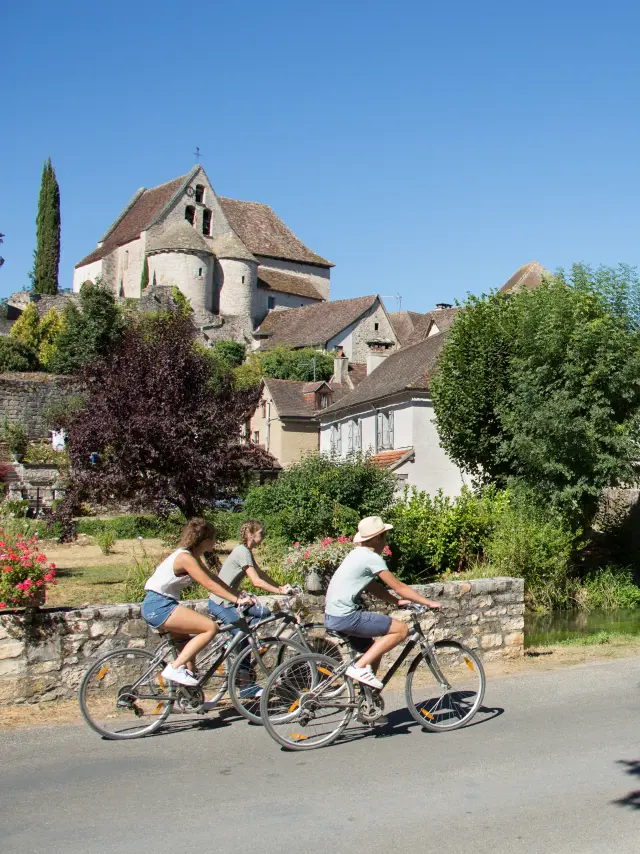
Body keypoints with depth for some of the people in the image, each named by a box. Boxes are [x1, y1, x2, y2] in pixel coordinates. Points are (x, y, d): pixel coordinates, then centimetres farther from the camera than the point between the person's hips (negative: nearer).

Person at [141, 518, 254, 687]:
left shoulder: (193, 557, 12)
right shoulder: (185, 557, -18)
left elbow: (214, 580, 14)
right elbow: (210, 585, -21)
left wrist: (239, 594, 7)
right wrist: (237, 600, -20)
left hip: (158, 605, 11)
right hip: (159, 605, -11)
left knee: (190, 645, 18)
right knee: (210, 628, -15)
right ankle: (175, 668, -14)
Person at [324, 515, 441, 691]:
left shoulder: (358, 554, 18)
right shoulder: (372, 558, -11)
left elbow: (373, 588, 22)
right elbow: (399, 587, -9)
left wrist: (398, 601, 14)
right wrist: (429, 603, -3)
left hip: (333, 615, 10)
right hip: (345, 616, -10)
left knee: (373, 651, 22)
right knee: (402, 629, -9)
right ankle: (360, 667, -11)